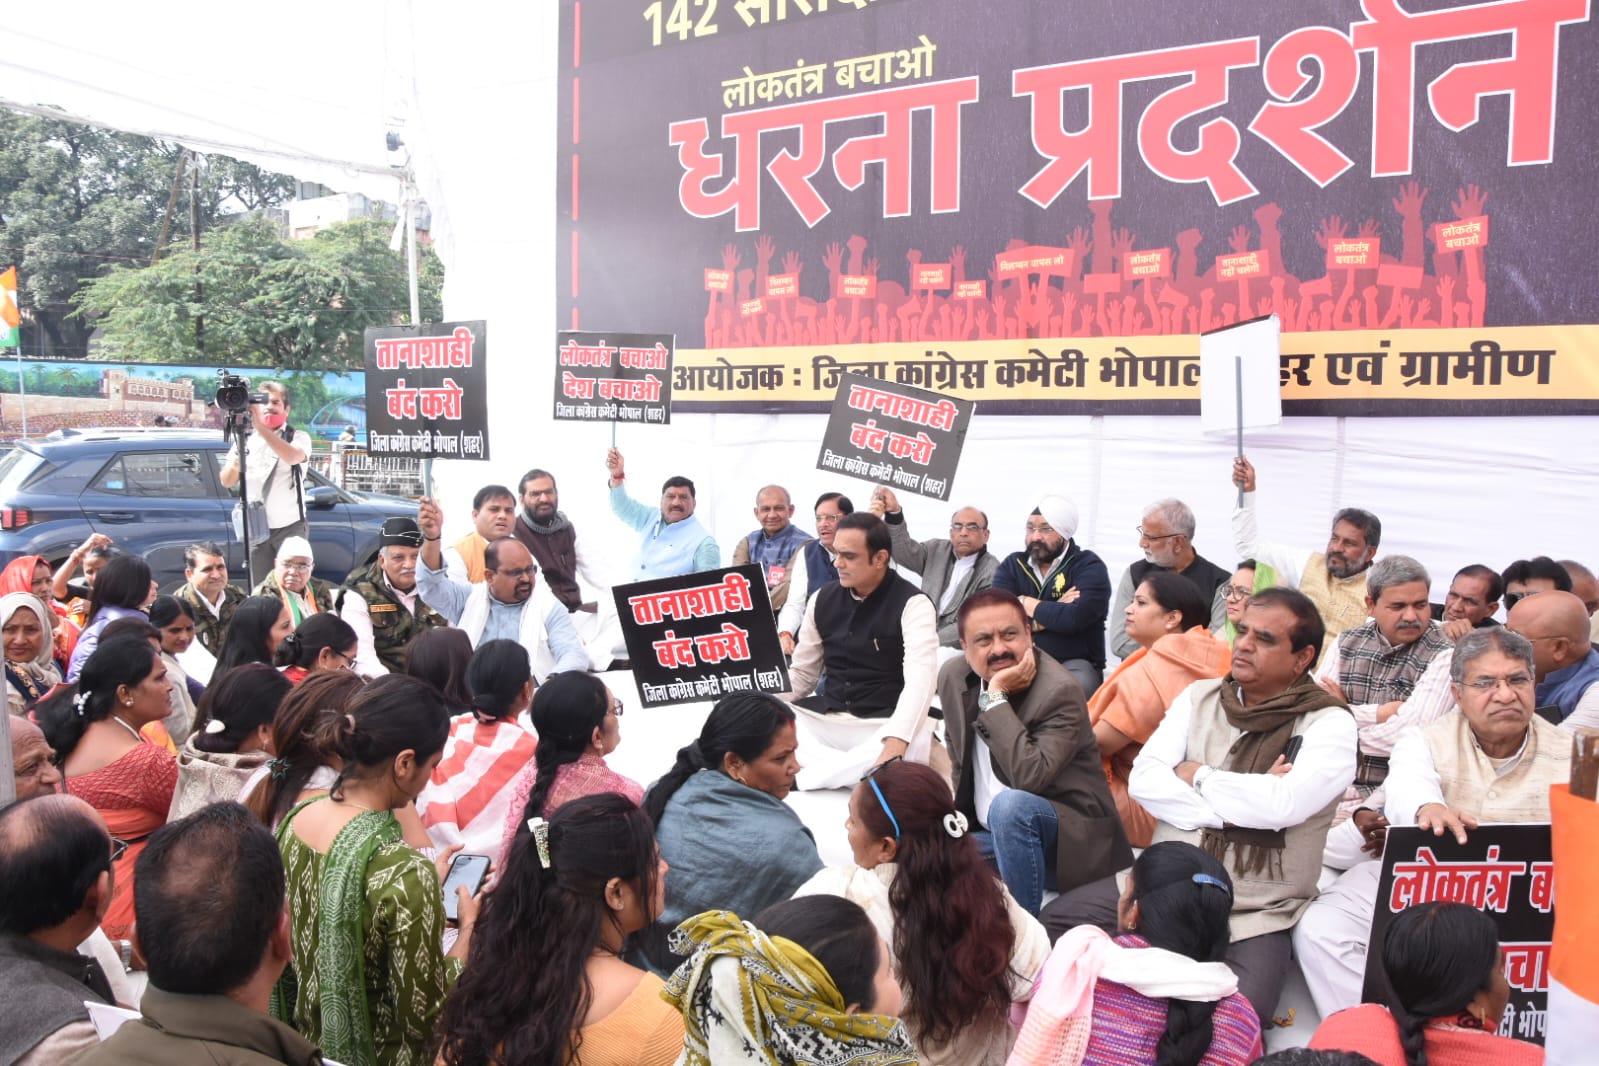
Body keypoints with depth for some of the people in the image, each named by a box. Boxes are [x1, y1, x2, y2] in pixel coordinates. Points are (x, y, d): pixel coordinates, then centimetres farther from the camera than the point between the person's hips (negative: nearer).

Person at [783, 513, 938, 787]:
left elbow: (919, 681, -24)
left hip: (884, 724, -4)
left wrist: (895, 744, -41)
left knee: (913, 745, -38)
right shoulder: (822, 599, 9)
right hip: (825, 719, 4)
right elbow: (801, 674, 15)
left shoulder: (912, 604, -10)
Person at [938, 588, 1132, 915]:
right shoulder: (953, 677, 1)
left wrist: (996, 695, -30)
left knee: (1010, 804, -35)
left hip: (1069, 840, -6)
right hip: (990, 836, 7)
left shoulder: (1060, 691, -21)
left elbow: (1029, 778, -34)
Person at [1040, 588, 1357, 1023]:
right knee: (1053, 923, -15)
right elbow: (1144, 779, -4)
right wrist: (1243, 803, -14)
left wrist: (1197, 777, -8)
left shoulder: (1328, 724, -4)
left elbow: (1284, 804, -23)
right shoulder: (1200, 697, 8)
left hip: (1256, 917, -4)